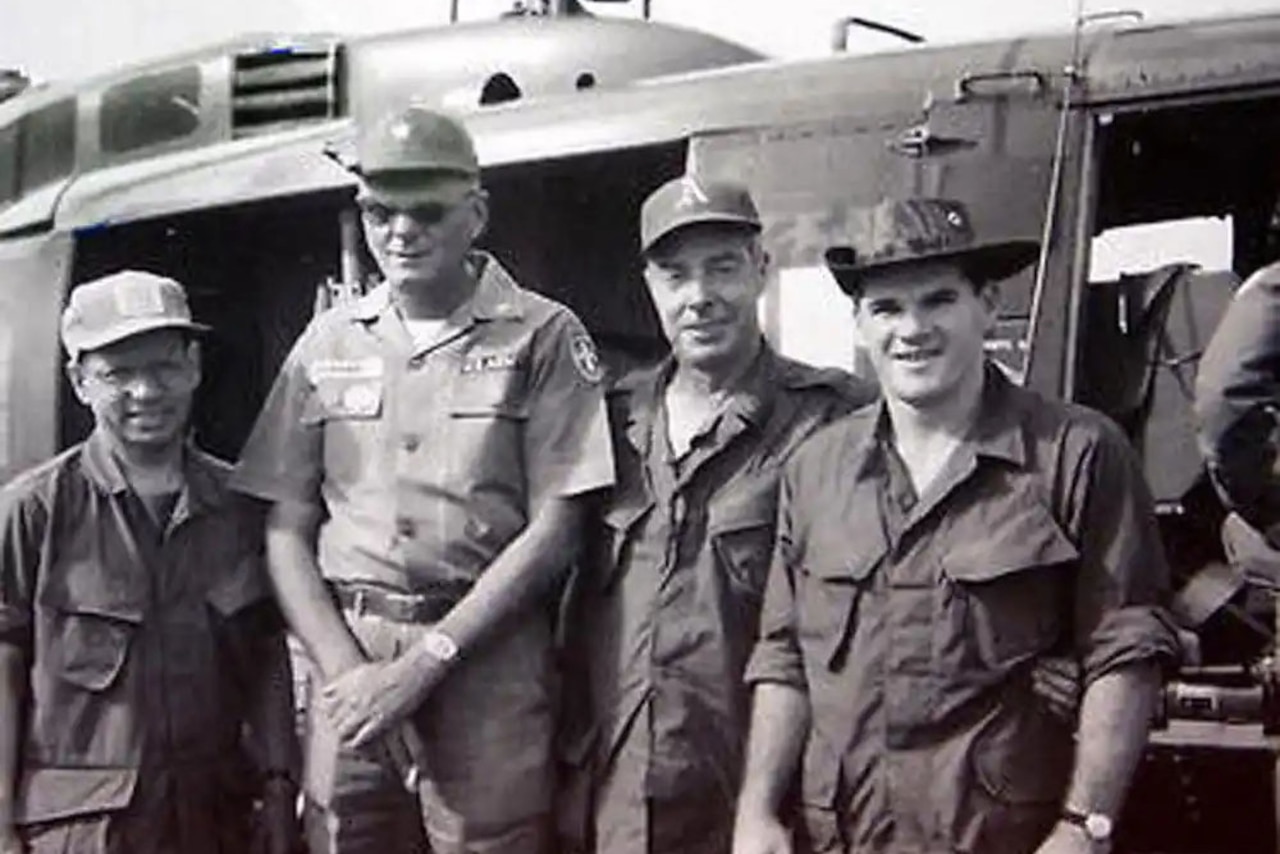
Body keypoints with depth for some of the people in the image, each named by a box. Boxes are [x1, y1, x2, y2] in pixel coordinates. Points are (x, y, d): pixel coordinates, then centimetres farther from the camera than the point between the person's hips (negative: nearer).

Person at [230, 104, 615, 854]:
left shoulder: (543, 337, 1)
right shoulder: (329, 342, 12)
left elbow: (552, 530, -5)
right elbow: (286, 532, 10)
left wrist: (420, 665, -10)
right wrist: (345, 671, -5)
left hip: (487, 666, -3)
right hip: (350, 659, 3)